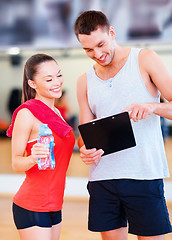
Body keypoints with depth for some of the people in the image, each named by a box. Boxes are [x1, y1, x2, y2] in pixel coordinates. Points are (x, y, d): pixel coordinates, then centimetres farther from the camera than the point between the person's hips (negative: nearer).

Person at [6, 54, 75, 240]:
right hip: (31, 208, -8)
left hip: (54, 206, 8)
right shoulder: (26, 113, -11)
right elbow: (16, 163, -11)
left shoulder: (55, 113, 13)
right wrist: (33, 158, -30)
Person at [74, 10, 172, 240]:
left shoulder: (145, 60, 3)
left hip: (144, 174, -3)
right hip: (102, 176, 4)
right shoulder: (85, 81, 14)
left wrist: (152, 107, -23)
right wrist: (86, 150, -9)